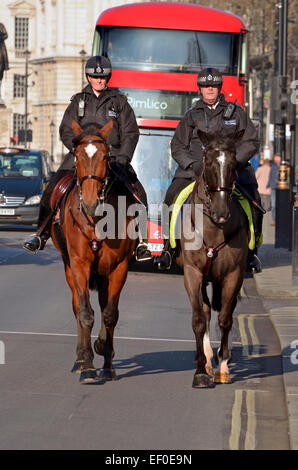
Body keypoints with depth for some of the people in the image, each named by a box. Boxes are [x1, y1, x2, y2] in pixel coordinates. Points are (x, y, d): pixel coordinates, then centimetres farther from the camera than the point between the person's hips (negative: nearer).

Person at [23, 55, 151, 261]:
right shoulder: (78, 101, 12)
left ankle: (139, 241, -11)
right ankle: (41, 235, -3)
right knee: (53, 190, -14)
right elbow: (66, 132, 9)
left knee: (137, 193, -20)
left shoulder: (119, 101, 9)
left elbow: (131, 133, 7)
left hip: (113, 154, -1)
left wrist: (123, 157, -8)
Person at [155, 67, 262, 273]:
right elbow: (178, 146, 12)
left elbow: (251, 142, 6)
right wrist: (192, 164, -8)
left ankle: (251, 250, -6)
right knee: (173, 195, -22)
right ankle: (168, 247, -9)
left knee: (254, 199, -21)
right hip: (195, 166, 1)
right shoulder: (192, 115, 12)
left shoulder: (236, 112, 10)